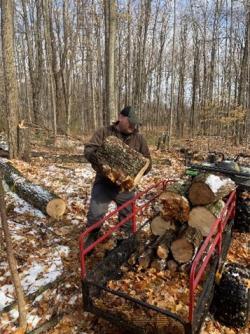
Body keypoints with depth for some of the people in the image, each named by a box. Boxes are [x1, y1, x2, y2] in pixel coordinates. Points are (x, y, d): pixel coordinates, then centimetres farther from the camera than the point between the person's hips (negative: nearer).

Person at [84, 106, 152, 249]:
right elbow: (88, 149, -7)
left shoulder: (139, 138, 2)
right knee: (95, 214, -7)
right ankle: (92, 238, 22)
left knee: (128, 216, 12)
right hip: (104, 183, -2)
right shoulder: (104, 132, -2)